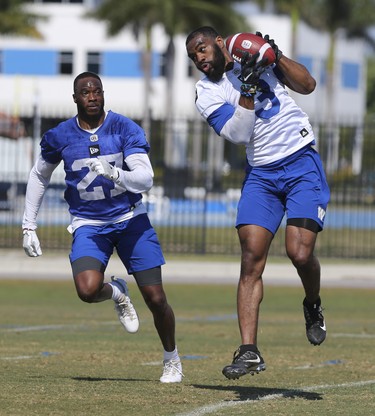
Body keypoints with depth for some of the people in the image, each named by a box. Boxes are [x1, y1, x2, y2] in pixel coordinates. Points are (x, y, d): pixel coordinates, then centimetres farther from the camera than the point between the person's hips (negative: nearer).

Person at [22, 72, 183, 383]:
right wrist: (29, 226, 13)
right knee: (88, 290, -27)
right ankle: (116, 294, 11)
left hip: (130, 219, 0)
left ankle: (172, 359, 23)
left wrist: (114, 173, -37)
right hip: (89, 225, 0)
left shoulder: (126, 130, -9)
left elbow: (145, 180, -18)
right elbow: (39, 176, 14)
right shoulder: (59, 137, -3)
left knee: (155, 298, -4)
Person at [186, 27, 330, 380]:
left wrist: (276, 56, -11)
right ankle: (249, 351, -13)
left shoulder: (252, 51, 3)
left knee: (299, 252, -15)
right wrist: (248, 88, -21)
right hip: (260, 174, 2)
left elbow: (307, 85, -1)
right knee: (251, 258, -11)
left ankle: (312, 306, 17)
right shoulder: (206, 93, 1)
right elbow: (238, 133, -14)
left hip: (302, 164, -1)